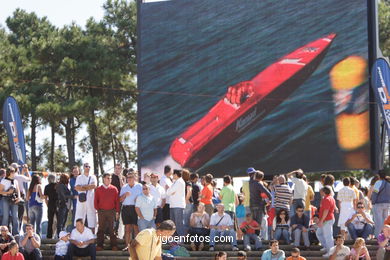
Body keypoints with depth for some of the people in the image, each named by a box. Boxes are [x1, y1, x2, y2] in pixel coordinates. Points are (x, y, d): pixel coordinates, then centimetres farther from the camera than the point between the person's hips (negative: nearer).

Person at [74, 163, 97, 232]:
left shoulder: (93, 177, 12)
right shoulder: (79, 177, 10)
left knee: (92, 214, 1)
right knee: (79, 216, -3)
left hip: (91, 199, 0)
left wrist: (83, 186, -7)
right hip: (81, 199, 0)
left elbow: (94, 186, -7)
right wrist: (88, 188, -9)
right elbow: (77, 188, -5)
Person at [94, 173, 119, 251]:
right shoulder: (98, 189, 5)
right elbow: (96, 201, 8)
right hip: (101, 211, 0)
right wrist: (97, 209, -2)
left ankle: (114, 245, 3)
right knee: (101, 229, 2)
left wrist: (117, 212, 1)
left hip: (111, 211, 0)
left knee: (112, 229, 1)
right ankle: (100, 245, 5)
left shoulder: (114, 189, 5)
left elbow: (117, 201, 5)